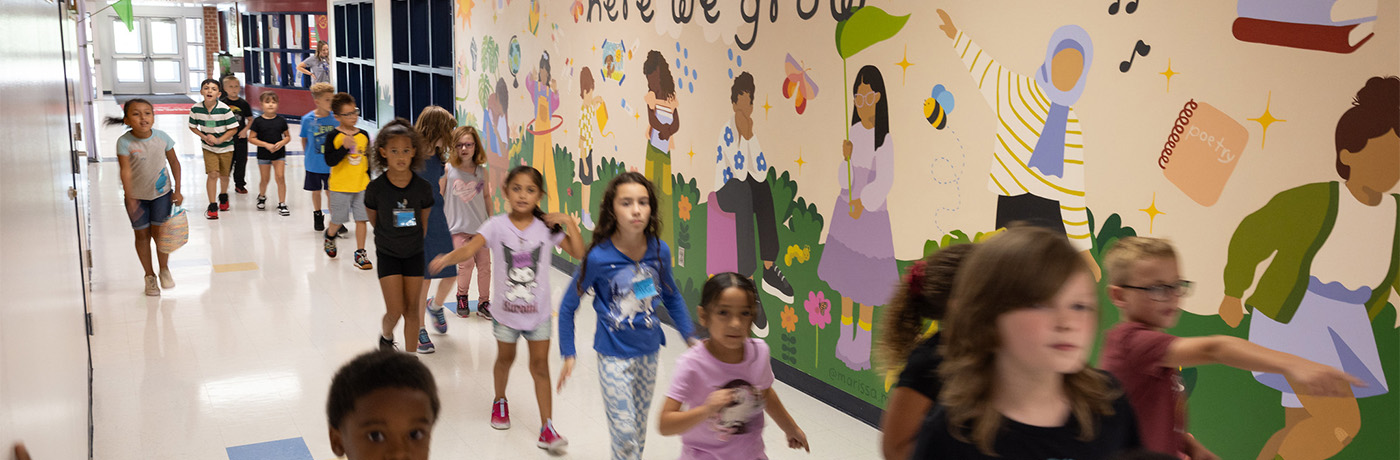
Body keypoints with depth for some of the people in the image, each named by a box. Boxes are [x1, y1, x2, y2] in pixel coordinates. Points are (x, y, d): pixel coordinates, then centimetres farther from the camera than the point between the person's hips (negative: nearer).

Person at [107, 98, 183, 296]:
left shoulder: (162, 137, -13)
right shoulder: (124, 142, -19)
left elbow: (174, 163, -1)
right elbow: (125, 171, -23)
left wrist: (177, 190, -2)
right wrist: (130, 198, -29)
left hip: (161, 192, 1)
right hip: (137, 195, -1)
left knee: (159, 232, 2)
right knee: (142, 234, 7)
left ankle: (164, 270, 25)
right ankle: (149, 276, 22)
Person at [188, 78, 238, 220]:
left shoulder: (224, 109, -20)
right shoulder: (196, 109, -12)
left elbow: (233, 129, -14)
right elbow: (193, 127, 4)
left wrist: (218, 140, -19)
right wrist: (204, 137, -12)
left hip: (225, 147, 0)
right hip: (208, 148, 0)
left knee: (223, 175, 13)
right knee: (212, 174, -11)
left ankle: (223, 196, 42)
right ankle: (212, 206, -3)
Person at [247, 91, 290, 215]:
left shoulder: (281, 121, -2)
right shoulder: (258, 121, -6)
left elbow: (288, 137, 6)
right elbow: (251, 138, -6)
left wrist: (281, 143, -16)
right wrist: (266, 145, -18)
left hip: (279, 154, 0)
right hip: (263, 155, 0)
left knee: (281, 177, -9)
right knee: (265, 179, 10)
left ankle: (282, 204, -2)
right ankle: (262, 197, 39)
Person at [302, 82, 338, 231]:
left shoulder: (335, 118, -10)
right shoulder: (307, 119, -11)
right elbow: (304, 139, 3)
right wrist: (307, 155, 1)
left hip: (331, 165, 0)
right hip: (313, 164, 0)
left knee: (330, 192, 9)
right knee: (316, 191, 17)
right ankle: (317, 216, 39)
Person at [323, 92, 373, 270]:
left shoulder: (363, 135, 4)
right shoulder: (333, 136, -10)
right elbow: (330, 161, -17)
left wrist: (369, 180, 17)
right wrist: (345, 147, -29)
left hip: (361, 185, 3)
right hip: (340, 186, -3)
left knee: (361, 219, 1)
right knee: (338, 220, 10)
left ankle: (360, 253, 10)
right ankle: (330, 236, 43)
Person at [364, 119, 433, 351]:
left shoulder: (423, 188, -10)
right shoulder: (376, 188, -13)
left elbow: (424, 223, 3)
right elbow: (373, 219, 3)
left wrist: (415, 243, 7)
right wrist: (388, 240, 10)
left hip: (415, 254, 1)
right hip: (387, 254, -1)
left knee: (412, 310, 5)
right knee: (395, 311, -4)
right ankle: (386, 336, 30)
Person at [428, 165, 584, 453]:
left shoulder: (547, 227, -8)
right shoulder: (497, 226, -12)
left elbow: (578, 253, -10)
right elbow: (469, 249, -26)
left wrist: (569, 222, -18)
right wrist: (447, 258, -46)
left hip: (538, 311, 0)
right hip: (506, 310, 0)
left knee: (540, 366, 2)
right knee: (505, 359, 21)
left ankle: (547, 429, 7)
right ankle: (500, 401, 50)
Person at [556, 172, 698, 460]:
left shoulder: (660, 251, -10)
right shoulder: (598, 258, -20)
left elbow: (672, 297, 9)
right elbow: (568, 306, -7)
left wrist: (690, 337, 4)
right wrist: (568, 354, -6)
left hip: (649, 352, 4)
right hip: (614, 356, -4)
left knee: (639, 428, 19)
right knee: (624, 431, -3)